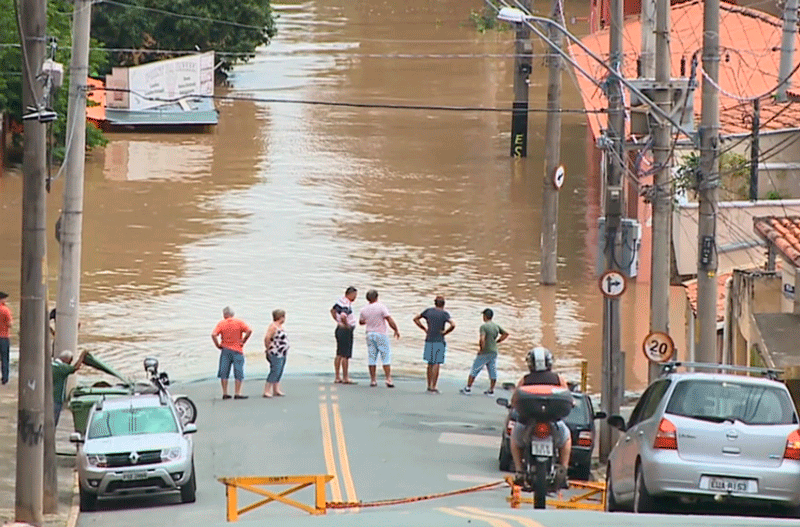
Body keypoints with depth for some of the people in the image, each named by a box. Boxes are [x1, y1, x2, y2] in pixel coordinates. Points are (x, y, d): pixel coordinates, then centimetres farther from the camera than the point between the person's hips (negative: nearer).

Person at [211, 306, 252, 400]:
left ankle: (225, 393, 7)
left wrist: (218, 345, -2)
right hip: (237, 350, -1)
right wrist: (243, 341, -4)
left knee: (224, 372, 8)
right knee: (238, 372, 3)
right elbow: (249, 331, -12)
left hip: (225, 350, 1)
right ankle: (237, 393, -2)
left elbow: (213, 335, -12)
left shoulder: (221, 323, -1)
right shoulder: (239, 322, -2)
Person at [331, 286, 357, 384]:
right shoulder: (346, 304, -21)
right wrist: (346, 325, -19)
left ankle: (337, 378, 16)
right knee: (345, 355, -6)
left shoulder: (340, 300, 9)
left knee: (339, 355, 12)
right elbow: (343, 317, -37)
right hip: (346, 331, -10)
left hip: (339, 329, 10)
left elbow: (333, 311, 25)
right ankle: (345, 378, -5)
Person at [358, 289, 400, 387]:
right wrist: (396, 330, -4)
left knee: (371, 358, 8)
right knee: (386, 357, -1)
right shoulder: (381, 307, -11)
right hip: (381, 335, -4)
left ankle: (373, 380, 6)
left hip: (370, 335, 4)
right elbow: (389, 320, -15)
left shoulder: (364, 309, 4)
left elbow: (361, 322, 20)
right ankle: (388, 379, -9)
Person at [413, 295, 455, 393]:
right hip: (439, 341, -4)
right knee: (436, 364, -2)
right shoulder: (444, 314, -9)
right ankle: (433, 387, -4)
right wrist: (445, 332, -8)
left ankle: (429, 385, 19)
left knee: (430, 363, 15)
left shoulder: (428, 311, 5)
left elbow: (416, 319, 14)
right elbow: (453, 325, -23)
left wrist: (424, 329, 12)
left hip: (429, 340, 4)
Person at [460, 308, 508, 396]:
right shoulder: (496, 326, 8)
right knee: (493, 371, 8)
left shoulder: (483, 327, -13)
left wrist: (481, 349, -13)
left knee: (474, 370, 3)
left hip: (485, 352, -6)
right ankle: (491, 390, 11)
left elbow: (482, 339, -27)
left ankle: (468, 388, 5)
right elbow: (506, 334, 16)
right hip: (494, 352, 6)